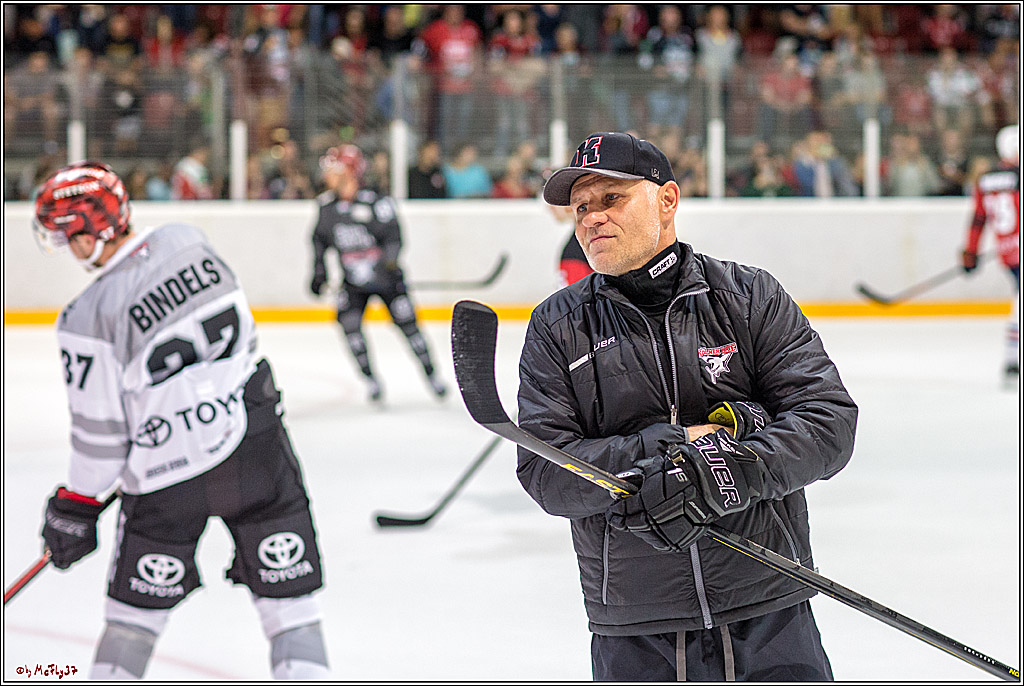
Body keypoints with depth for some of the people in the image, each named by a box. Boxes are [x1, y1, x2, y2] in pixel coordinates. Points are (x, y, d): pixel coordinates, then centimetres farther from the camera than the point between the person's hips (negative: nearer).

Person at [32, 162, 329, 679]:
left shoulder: (89, 317, -13)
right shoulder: (187, 240, 1)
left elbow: (100, 428, -9)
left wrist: (74, 507, 4)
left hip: (168, 470, -3)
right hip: (253, 440, 3)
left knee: (138, 603, 14)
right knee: (288, 589, 6)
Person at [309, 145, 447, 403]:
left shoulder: (374, 202, -16)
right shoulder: (326, 205, 0)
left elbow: (393, 235, -16)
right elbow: (320, 239, 12)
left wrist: (390, 262, -29)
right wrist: (319, 272, 8)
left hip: (384, 275, -4)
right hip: (353, 281, 4)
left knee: (406, 322, 0)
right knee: (349, 322, -12)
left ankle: (431, 374, 17)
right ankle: (371, 380, 1)